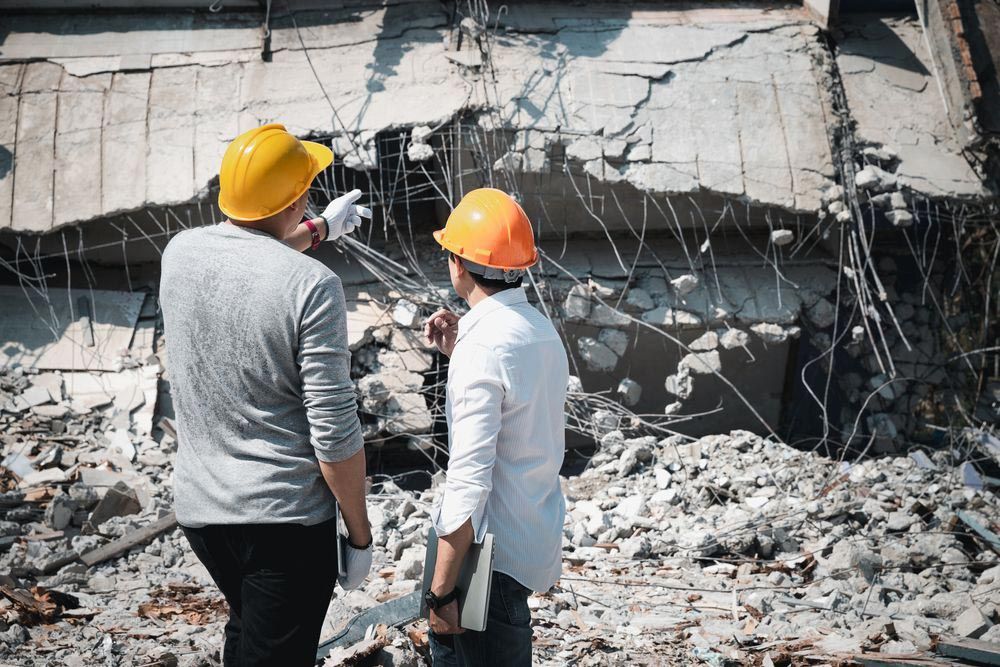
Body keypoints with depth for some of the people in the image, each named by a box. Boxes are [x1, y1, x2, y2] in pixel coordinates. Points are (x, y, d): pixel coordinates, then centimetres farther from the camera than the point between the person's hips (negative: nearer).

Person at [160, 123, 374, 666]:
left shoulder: (179, 253, -2)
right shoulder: (312, 285, -20)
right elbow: (334, 433, -18)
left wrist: (319, 230, 37)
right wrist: (360, 536, -6)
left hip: (198, 509, 6)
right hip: (286, 519, -6)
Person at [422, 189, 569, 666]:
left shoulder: (483, 345, -21)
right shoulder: (541, 329, 7)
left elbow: (469, 479, -24)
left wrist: (442, 590, -20)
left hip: (493, 550, -9)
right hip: (539, 533, 9)